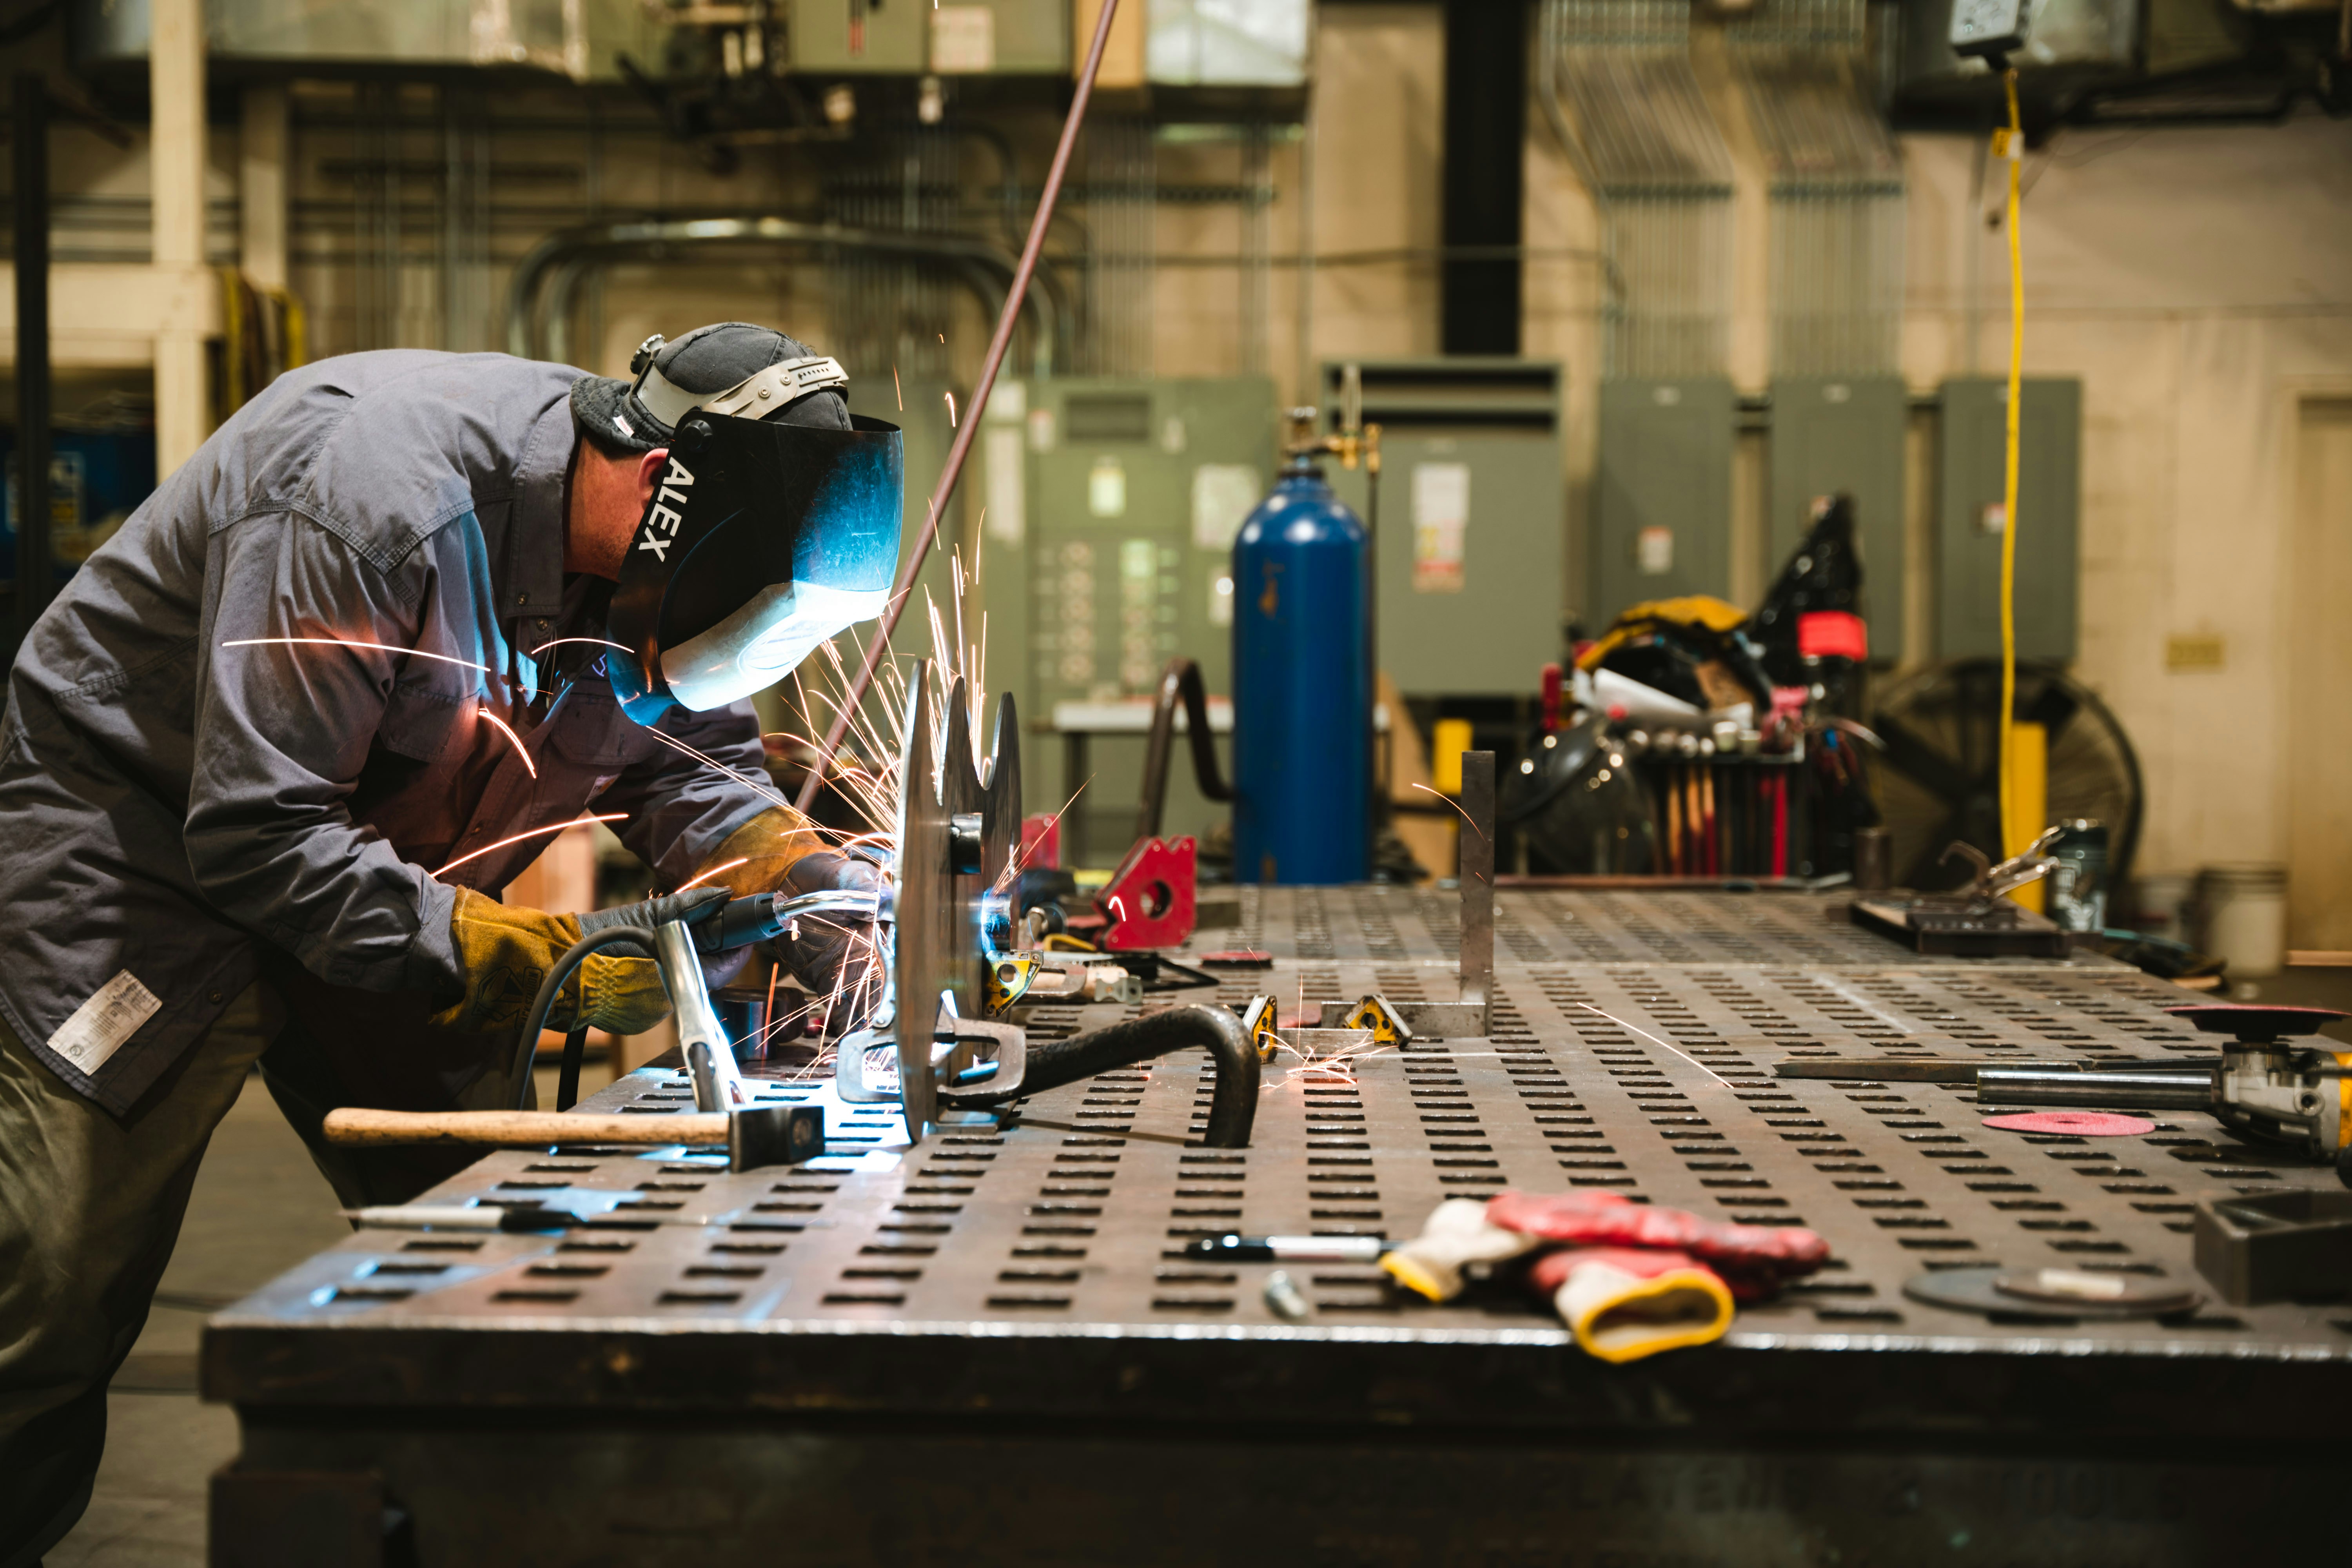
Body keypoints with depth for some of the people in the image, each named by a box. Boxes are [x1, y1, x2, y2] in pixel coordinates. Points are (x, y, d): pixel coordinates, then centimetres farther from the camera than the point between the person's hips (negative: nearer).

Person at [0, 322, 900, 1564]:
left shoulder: (644, 561, -9)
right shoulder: (370, 496, -32)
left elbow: (688, 759, 3)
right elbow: (255, 832, -31)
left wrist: (806, 885, -17)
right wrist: (527, 959, -34)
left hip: (380, 874, 7)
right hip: (145, 845, -7)